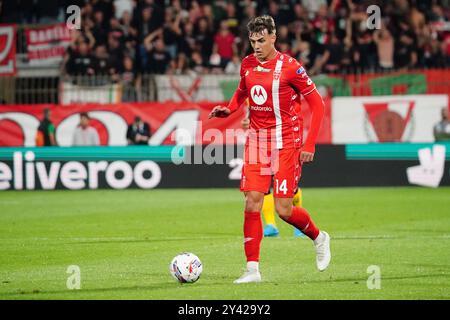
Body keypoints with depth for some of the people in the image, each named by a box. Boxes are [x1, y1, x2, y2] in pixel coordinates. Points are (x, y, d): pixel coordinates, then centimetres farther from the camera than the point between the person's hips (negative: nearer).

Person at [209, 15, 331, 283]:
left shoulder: (290, 67, -11)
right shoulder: (247, 65, 5)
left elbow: (317, 103, -6)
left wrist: (309, 145, -11)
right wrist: (228, 109, 3)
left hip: (286, 141, -5)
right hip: (256, 140, 5)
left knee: (284, 210, -6)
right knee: (252, 203, -7)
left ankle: (319, 238, 24)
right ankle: (253, 269, -2)